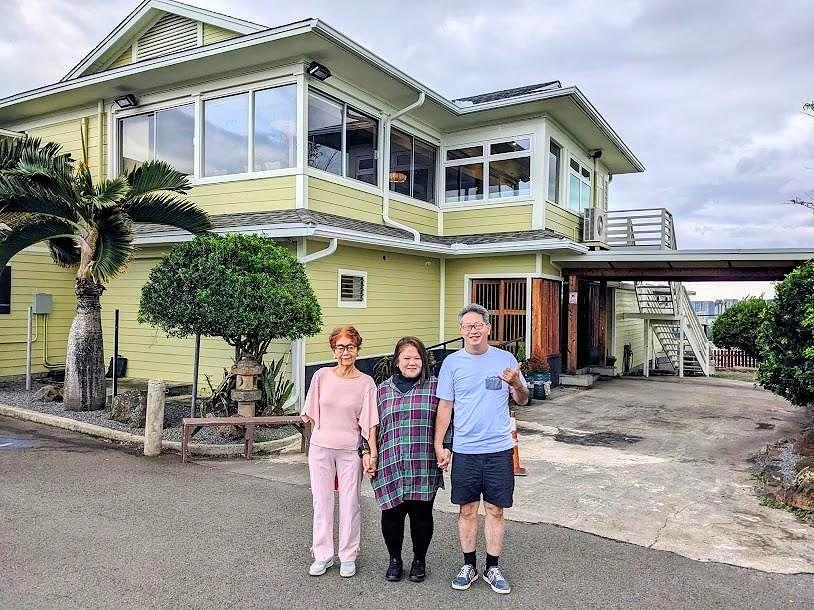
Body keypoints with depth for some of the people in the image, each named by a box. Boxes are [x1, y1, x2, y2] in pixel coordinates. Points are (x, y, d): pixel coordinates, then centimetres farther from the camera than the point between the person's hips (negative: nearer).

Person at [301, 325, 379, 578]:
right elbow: (312, 414, 9)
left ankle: (348, 557, 21)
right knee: (322, 501, 9)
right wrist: (322, 434, 4)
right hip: (320, 447, 2)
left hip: (350, 451, -1)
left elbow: (369, 423, -4)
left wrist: (373, 453, -9)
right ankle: (322, 555, 23)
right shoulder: (322, 376, 0)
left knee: (350, 503, 6)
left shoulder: (366, 383, -4)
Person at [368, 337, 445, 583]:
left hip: (424, 467, -1)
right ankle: (394, 559, 27)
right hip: (390, 465, 1)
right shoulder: (383, 389, 9)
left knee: (421, 514, 6)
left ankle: (419, 560, 27)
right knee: (392, 514, 5)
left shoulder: (434, 387, 4)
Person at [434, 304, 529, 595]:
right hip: (464, 450, 0)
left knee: (495, 510, 8)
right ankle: (469, 566, 26)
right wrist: (438, 445, -1)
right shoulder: (452, 363, -1)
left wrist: (517, 384, -16)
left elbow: (522, 400, 7)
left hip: (499, 449, 0)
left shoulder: (505, 359, 0)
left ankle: (492, 568, 24)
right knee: (467, 510, 10)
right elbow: (444, 406, 2)